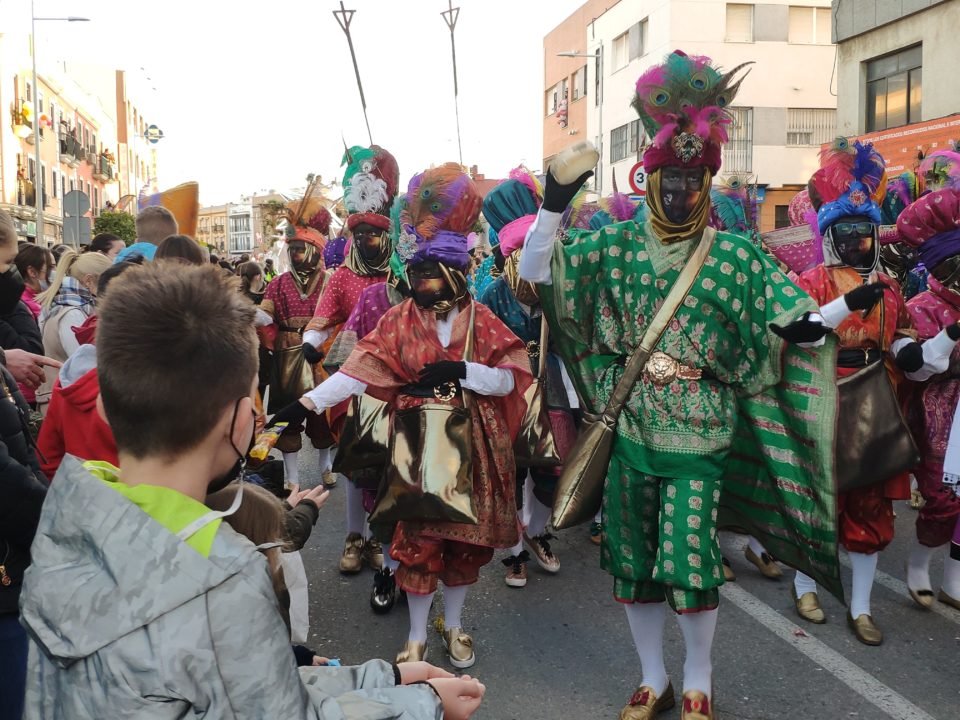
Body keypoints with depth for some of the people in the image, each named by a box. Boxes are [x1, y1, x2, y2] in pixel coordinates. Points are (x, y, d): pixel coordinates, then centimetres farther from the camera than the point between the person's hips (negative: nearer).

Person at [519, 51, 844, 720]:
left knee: (691, 561, -2)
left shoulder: (733, 254, -3)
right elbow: (537, 274, -2)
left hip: (698, 436, -2)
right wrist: (554, 205, -15)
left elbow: (791, 315, -6)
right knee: (633, 560, 11)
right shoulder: (615, 245, 2)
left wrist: (813, 323, -30)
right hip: (630, 432, 3)